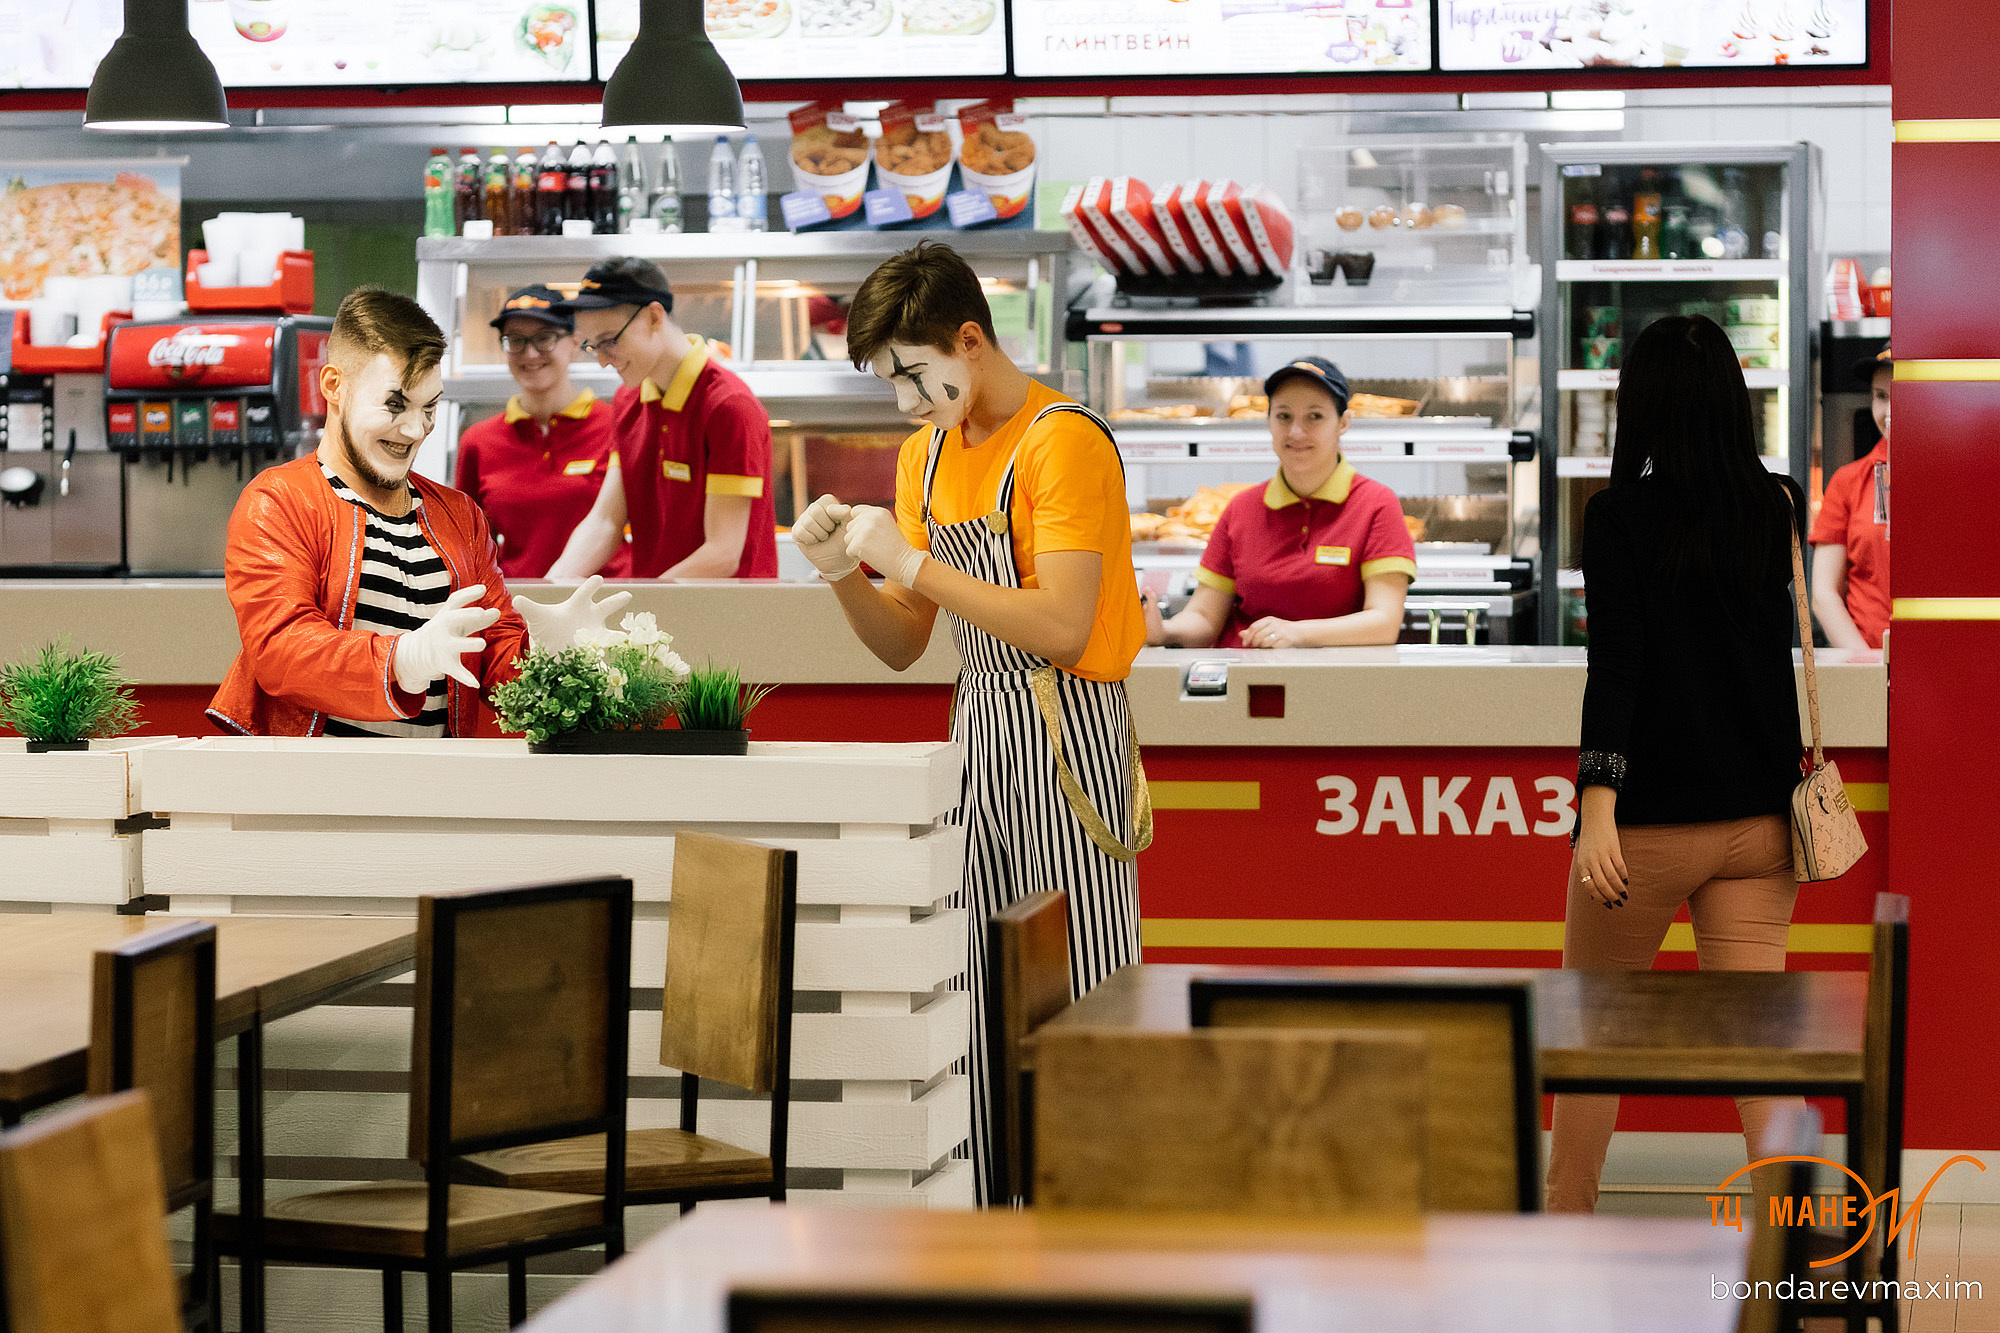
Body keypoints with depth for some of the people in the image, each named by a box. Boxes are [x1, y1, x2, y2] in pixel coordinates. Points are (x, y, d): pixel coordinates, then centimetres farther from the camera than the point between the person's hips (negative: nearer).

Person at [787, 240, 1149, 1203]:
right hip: (976, 728, 8)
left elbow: (1060, 628, -23)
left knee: (1079, 1006, -7)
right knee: (976, 1007, 7)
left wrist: (912, 562, -19)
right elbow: (903, 647, 14)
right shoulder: (928, 454, 13)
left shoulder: (1063, 443, -12)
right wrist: (845, 574, -5)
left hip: (1065, 739, -8)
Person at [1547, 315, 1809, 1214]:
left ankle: (1568, 1217, 26)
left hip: (1650, 822, -3)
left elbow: (1615, 666, -18)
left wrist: (1597, 808, -21)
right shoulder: (1776, 509, 2)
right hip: (1758, 818, 3)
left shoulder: (1620, 515, -10)